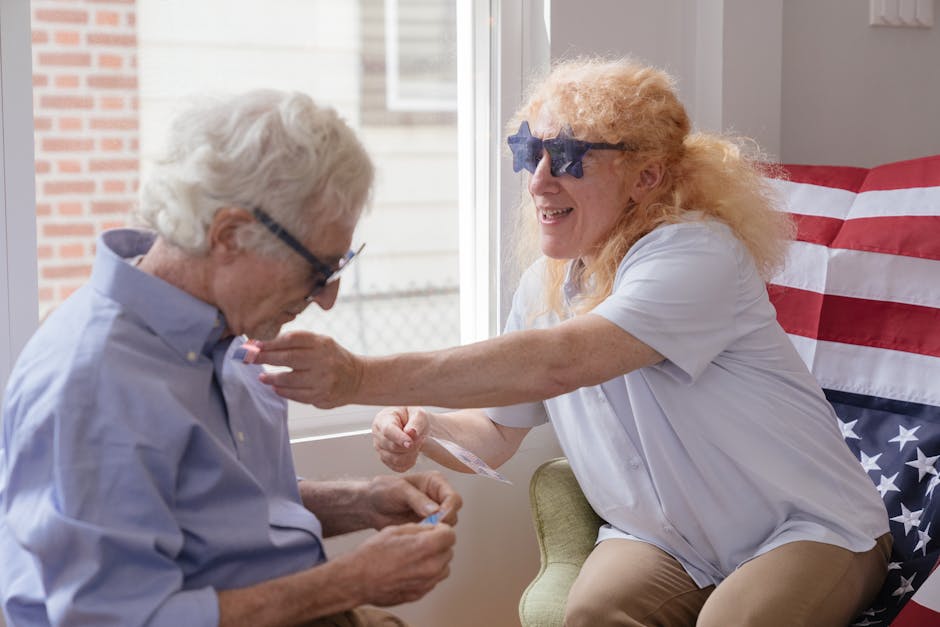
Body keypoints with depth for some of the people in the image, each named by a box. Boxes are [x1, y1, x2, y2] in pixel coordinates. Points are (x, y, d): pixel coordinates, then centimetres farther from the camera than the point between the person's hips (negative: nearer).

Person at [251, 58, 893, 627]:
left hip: (811, 528, -4)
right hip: (664, 538, 5)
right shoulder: (544, 285, 2)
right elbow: (500, 431, 14)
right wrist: (422, 425, -11)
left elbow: (561, 363, -38)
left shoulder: (697, 255, -23)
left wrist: (363, 377, -42)